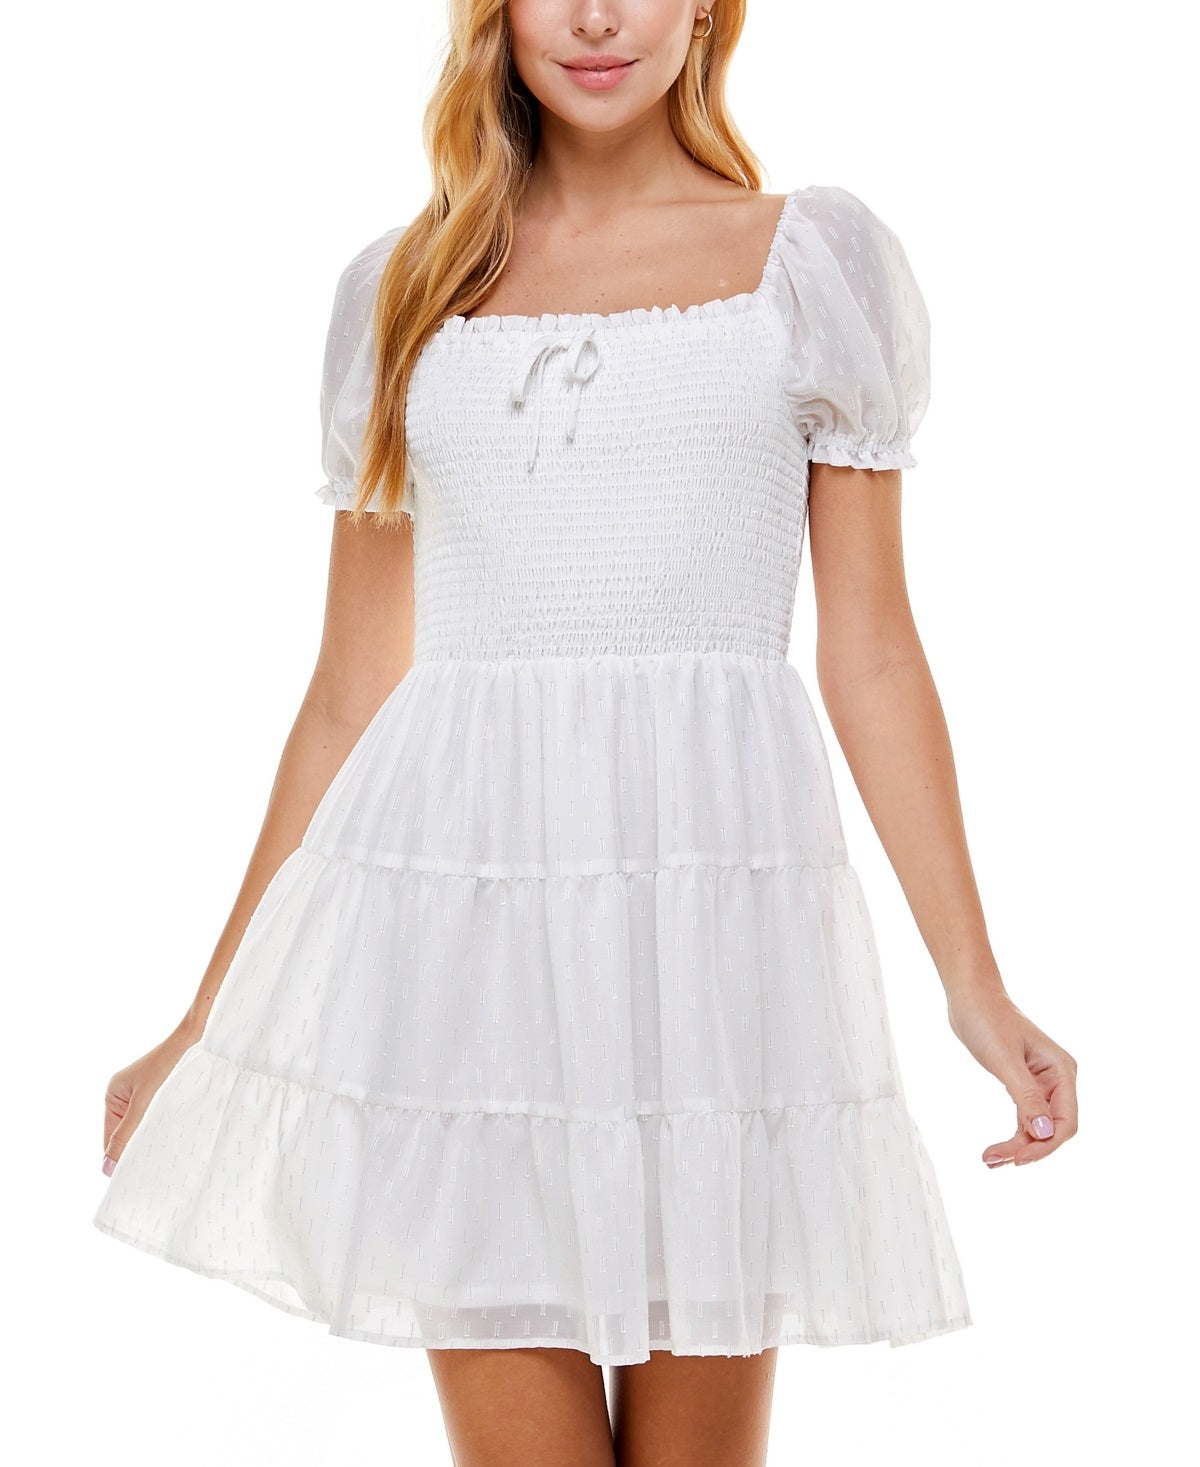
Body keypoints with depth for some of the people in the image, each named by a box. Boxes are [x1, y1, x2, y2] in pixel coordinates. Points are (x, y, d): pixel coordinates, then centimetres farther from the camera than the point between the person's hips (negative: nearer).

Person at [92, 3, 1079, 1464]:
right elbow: (351, 686, 14)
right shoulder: (401, 288, 13)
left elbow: (871, 653, 7)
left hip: (709, 883, -1)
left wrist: (976, 989, 2)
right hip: (457, 898, 1)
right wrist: (208, 1025, 13)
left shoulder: (813, 258, 9)